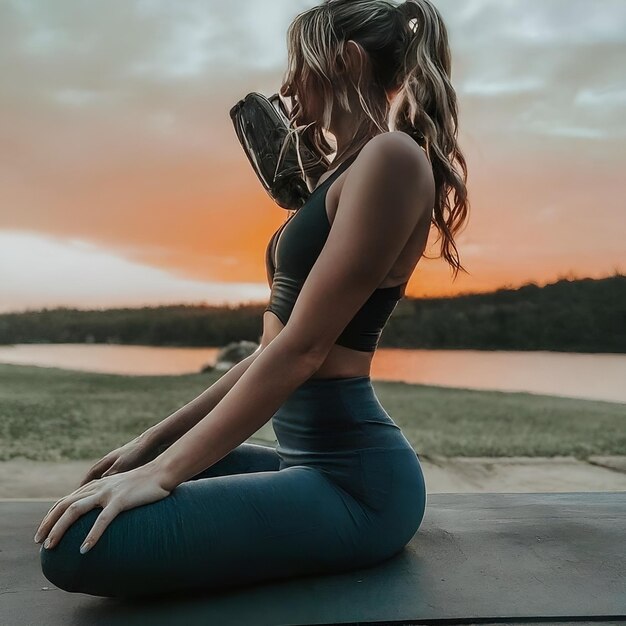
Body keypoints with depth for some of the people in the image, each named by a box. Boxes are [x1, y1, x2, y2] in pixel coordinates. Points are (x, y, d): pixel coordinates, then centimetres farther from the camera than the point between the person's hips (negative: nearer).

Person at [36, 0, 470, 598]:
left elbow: (301, 348, -20)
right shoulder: (342, 178, 18)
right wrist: (155, 440, 13)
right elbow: (275, 345, 15)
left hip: (355, 479, -10)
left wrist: (165, 470, -16)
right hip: (311, 459, 10)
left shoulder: (392, 157, -13)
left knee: (78, 545, -23)